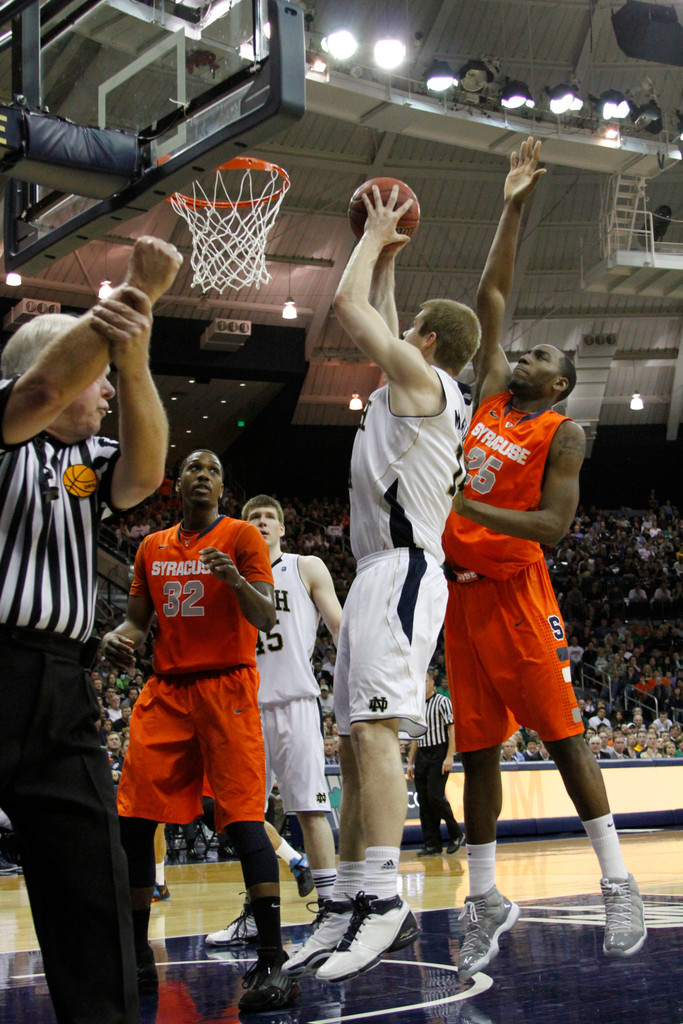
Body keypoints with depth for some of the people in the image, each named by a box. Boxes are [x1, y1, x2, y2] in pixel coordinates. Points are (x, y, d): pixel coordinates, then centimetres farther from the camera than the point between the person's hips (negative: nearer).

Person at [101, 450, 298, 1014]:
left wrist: (233, 578, -26)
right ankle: (136, 959, 12)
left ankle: (272, 964, -17)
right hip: (165, 692, 5)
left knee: (244, 820, -15)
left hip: (226, 687, -5)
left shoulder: (242, 535, 1)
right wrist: (117, 636, -3)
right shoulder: (153, 546, 16)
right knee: (132, 822, -1)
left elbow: (266, 618, -7)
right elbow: (138, 620, 20)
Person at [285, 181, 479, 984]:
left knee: (373, 727, -22)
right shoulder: (420, 388, 23)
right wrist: (385, 255, 38)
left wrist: (376, 237, 11)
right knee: (355, 741, 6)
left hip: (401, 571, -10)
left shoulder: (422, 378, -4)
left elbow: (348, 306, -2)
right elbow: (375, 319, 39)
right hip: (380, 575, 10)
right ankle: (350, 905, 7)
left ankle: (384, 901, -27)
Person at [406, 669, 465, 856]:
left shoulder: (442, 702, -3)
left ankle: (456, 834, 3)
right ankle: (432, 844, 5)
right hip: (422, 755, 7)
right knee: (423, 800, 2)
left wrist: (449, 757, -17)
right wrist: (410, 762, 16)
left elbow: (452, 730, -9)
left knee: (435, 796, -14)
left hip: (439, 754, -7)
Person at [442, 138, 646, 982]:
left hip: (515, 593, -6)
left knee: (562, 733, -4)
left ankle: (618, 883, 5)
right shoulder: (489, 396, 13)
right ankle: (484, 898, 13)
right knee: (477, 747, 7)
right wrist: (513, 208, 14)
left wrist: (466, 506, -22)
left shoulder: (562, 433, -3)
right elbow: (491, 297, 16)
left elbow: (552, 525, -14)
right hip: (460, 589, 6)